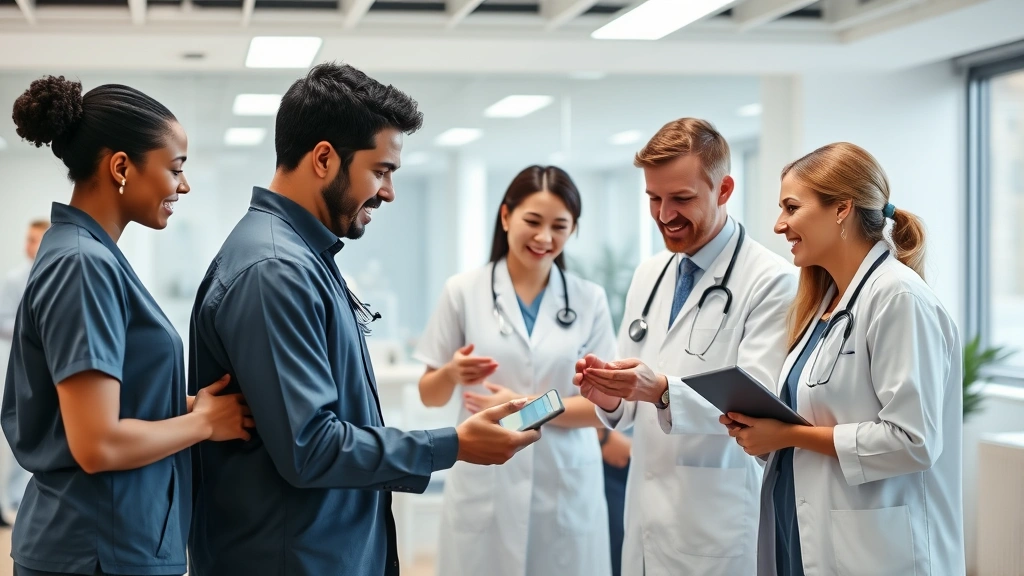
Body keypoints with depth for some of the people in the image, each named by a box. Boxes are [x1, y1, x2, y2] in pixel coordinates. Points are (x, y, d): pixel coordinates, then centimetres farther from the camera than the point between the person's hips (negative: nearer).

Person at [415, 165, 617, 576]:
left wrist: (527, 407, -13)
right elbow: (429, 396, 5)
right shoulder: (463, 291, 0)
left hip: (566, 490, 1)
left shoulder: (590, 300, 4)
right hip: (485, 487, -1)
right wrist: (453, 373, -17)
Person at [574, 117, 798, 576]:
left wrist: (663, 391, -32)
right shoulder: (648, 274, 11)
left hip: (718, 526, -6)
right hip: (647, 516, 6)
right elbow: (631, 407, 13)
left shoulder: (771, 281, -10)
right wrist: (610, 395, -9)